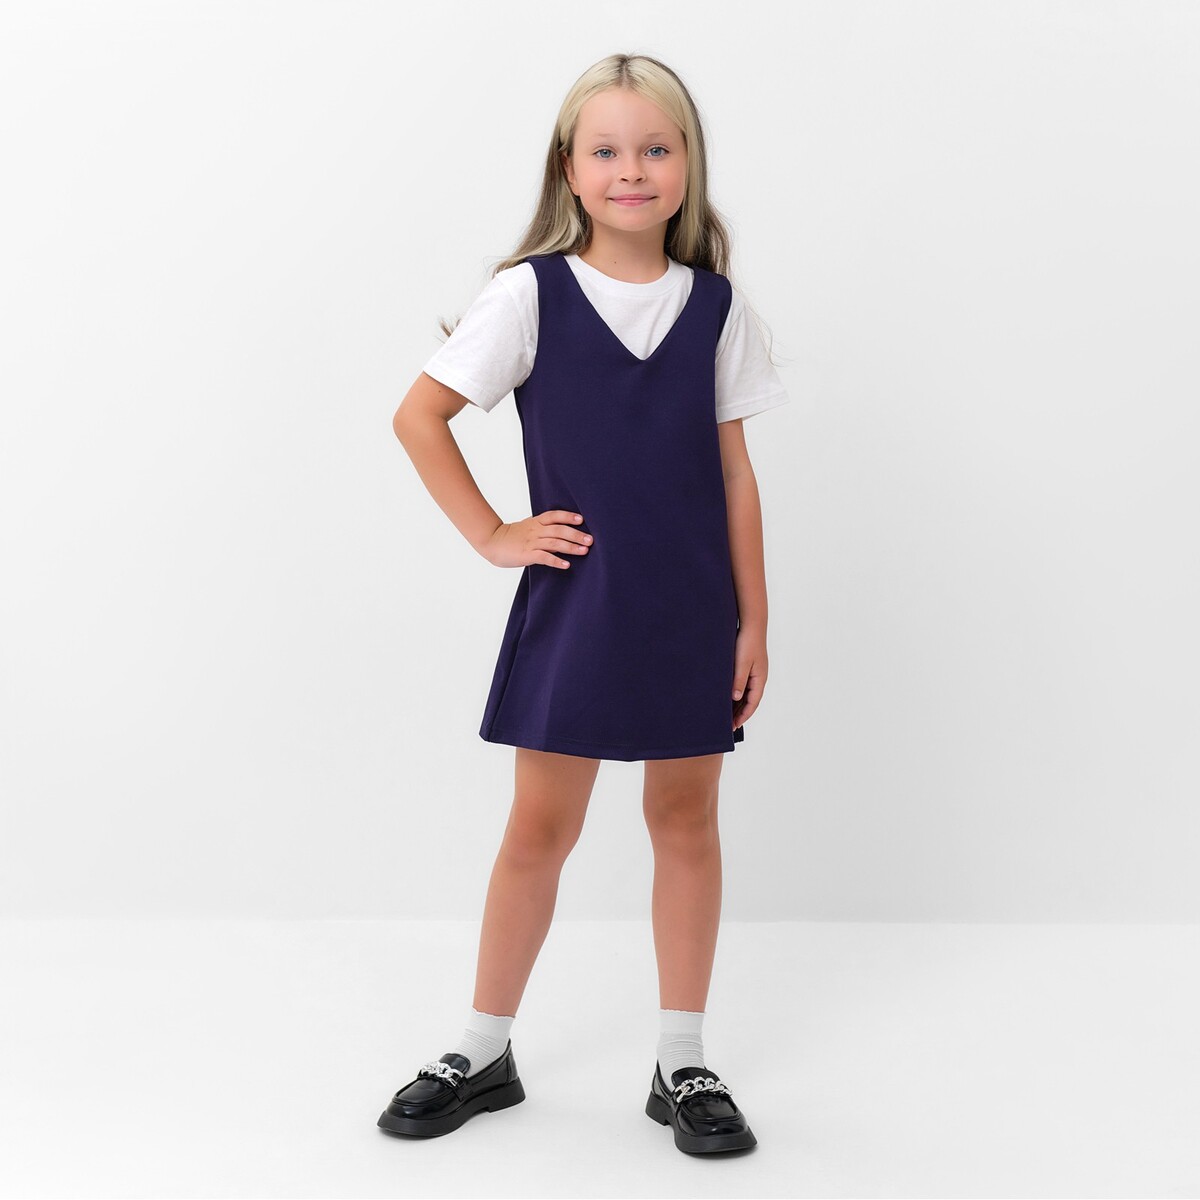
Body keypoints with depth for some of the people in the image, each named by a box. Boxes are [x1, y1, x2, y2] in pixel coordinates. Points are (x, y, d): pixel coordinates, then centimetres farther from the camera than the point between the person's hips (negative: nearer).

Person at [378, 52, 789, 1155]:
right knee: (541, 828, 5)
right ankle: (485, 1053, 21)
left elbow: (735, 473, 4)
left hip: (693, 606, 2)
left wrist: (753, 622, 2)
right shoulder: (532, 294, -5)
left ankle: (683, 1064, 21)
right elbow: (419, 416, -1)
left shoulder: (716, 304, 2)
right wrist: (493, 535, -6)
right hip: (574, 600, -2)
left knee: (686, 819, 9)